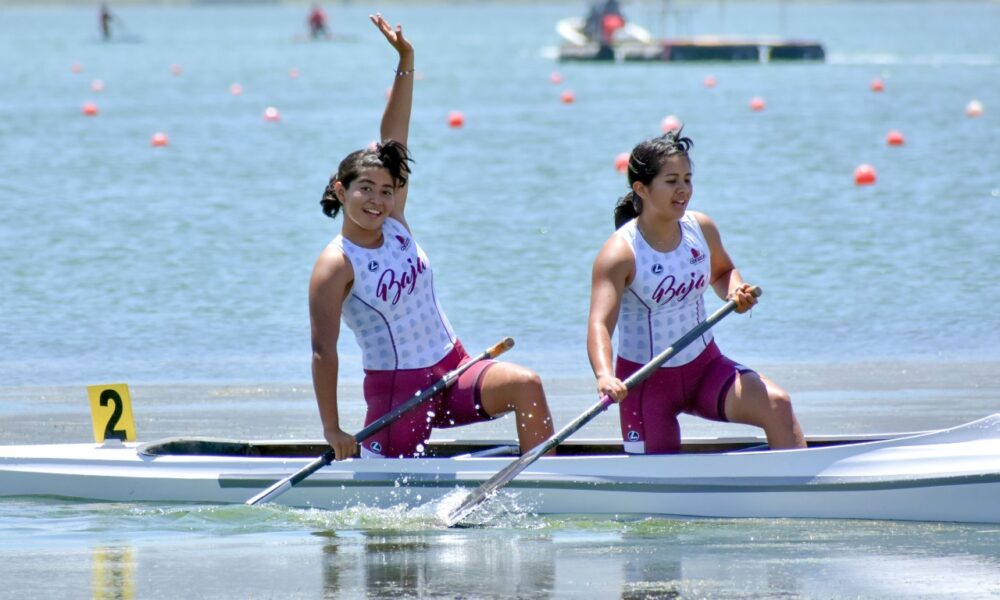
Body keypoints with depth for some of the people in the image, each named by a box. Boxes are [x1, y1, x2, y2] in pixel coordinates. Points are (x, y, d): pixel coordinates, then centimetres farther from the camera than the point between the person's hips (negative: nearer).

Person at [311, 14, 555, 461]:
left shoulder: (393, 225, 4)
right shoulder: (336, 266, -13)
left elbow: (393, 142, 2)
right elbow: (323, 350, -16)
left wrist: (406, 62, -2)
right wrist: (332, 430, -20)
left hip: (454, 372, 6)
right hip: (397, 391, -6)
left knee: (526, 385, -19)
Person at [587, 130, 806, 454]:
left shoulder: (701, 228, -2)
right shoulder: (620, 253, -20)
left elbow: (722, 271, 21)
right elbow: (600, 323, -32)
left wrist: (735, 293, -5)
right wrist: (604, 376, -52)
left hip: (705, 366, 4)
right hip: (646, 379, -4)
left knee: (777, 404, -21)